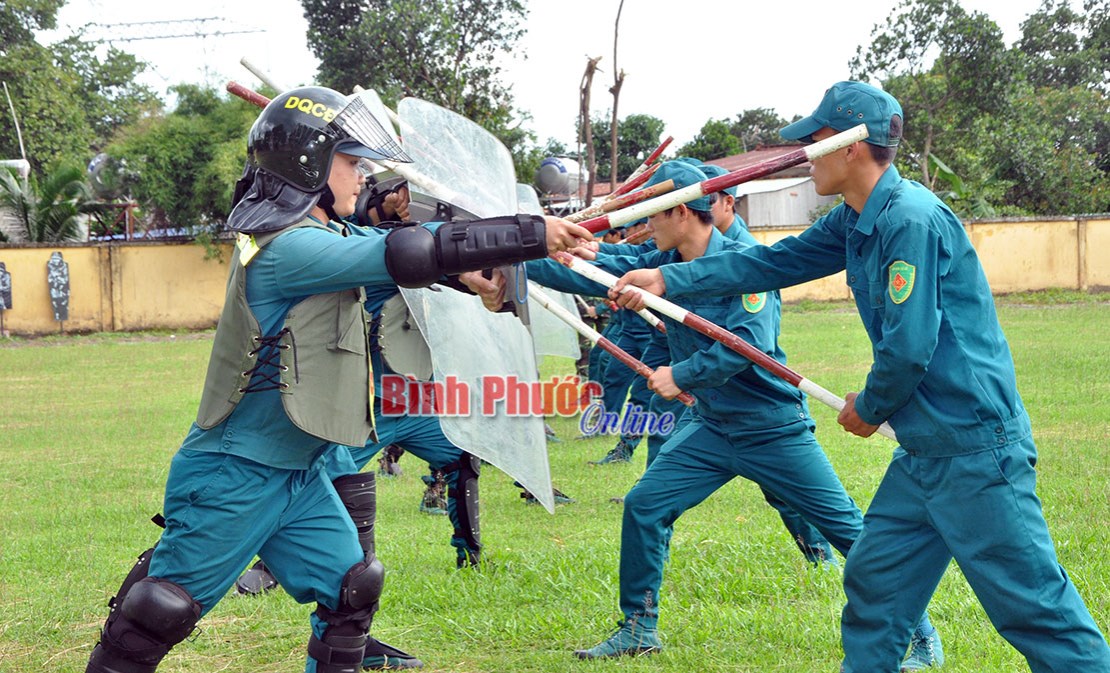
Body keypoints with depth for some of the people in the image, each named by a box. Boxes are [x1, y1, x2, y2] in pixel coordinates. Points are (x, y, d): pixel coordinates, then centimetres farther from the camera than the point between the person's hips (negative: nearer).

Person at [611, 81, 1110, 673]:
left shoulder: (911, 219, -19)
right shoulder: (854, 223, 11)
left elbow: (908, 347, -21)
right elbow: (774, 263, 19)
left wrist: (869, 409, -3)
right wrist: (669, 279, 17)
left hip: (974, 449, -10)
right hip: (922, 452, 10)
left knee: (1035, 607, -6)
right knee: (872, 583, 14)